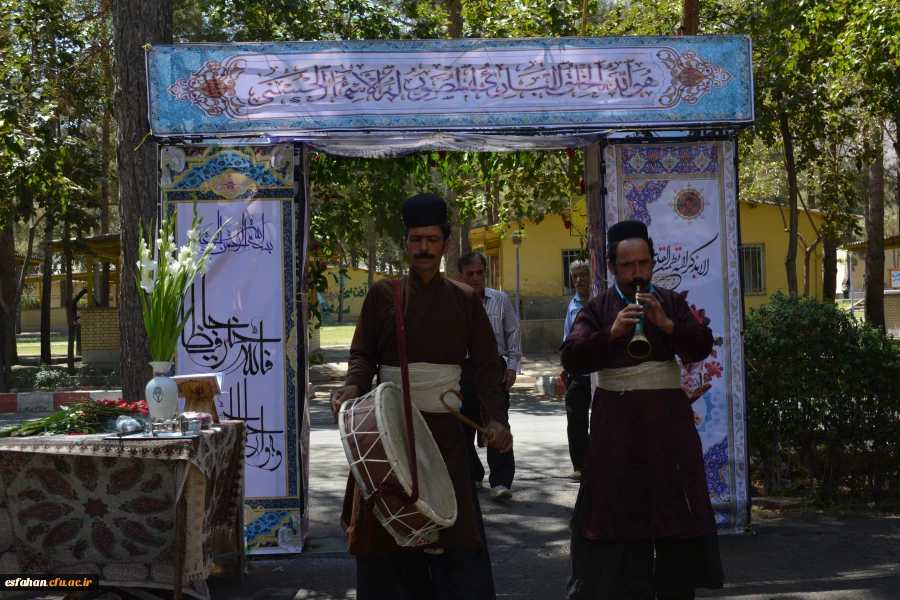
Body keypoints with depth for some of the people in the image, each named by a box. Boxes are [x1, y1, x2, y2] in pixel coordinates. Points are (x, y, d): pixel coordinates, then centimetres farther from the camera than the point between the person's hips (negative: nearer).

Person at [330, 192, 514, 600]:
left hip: (445, 431, 0)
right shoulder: (382, 295, 3)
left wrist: (496, 418, -12)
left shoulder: (466, 301, 5)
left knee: (457, 536, 0)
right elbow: (363, 355, 3)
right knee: (389, 533, 4)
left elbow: (487, 366, 2)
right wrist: (353, 386, -19)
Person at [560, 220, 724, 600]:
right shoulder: (597, 308, 4)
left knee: (677, 507, 5)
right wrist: (611, 333, -22)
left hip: (668, 419, 2)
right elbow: (571, 358, -8)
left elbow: (702, 347, -1)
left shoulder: (672, 302, 10)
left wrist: (667, 324, -16)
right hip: (617, 423, -1)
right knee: (615, 507, 1)